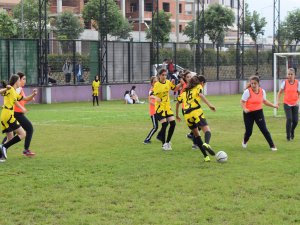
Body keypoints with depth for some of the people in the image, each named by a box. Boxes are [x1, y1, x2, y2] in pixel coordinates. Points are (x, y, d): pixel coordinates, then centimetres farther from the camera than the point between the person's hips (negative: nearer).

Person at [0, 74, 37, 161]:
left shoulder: (15, 93, 21)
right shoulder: (10, 89, -5)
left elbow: (26, 99, 30)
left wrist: (33, 94, 13)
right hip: (8, 116, -9)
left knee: (10, 139, 15)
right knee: (22, 134, -3)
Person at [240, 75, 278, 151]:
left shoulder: (262, 91, 0)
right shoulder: (247, 91, -14)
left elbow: (264, 101, 16)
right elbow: (242, 102, -13)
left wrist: (273, 105, 9)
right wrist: (244, 109, -31)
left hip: (258, 112, 2)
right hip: (248, 113, -2)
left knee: (264, 130, -5)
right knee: (248, 131, 2)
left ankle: (272, 146, 3)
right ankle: (244, 142, 36)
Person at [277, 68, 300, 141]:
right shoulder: (285, 82, -6)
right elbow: (280, 92, 3)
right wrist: (278, 101, -9)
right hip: (287, 104, -1)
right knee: (289, 119, -16)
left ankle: (292, 131, 33)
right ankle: (288, 136, -2)